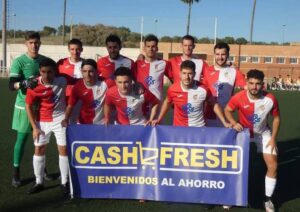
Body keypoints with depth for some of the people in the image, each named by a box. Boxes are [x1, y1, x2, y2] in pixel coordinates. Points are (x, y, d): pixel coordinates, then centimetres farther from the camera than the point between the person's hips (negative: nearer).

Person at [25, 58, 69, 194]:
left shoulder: (62, 81, -13)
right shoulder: (34, 86, -15)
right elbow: (28, 106, -6)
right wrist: (34, 127, -8)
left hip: (60, 119, 0)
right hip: (42, 121, 1)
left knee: (63, 150, 1)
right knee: (39, 150, 7)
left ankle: (64, 182, 13)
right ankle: (39, 182, 22)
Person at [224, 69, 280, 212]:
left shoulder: (270, 99, -24)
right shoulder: (238, 98, -28)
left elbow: (276, 118, -7)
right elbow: (227, 110, -9)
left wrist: (273, 138, -10)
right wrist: (234, 123, -28)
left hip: (263, 134, 1)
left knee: (273, 166, -4)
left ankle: (268, 200, 16)